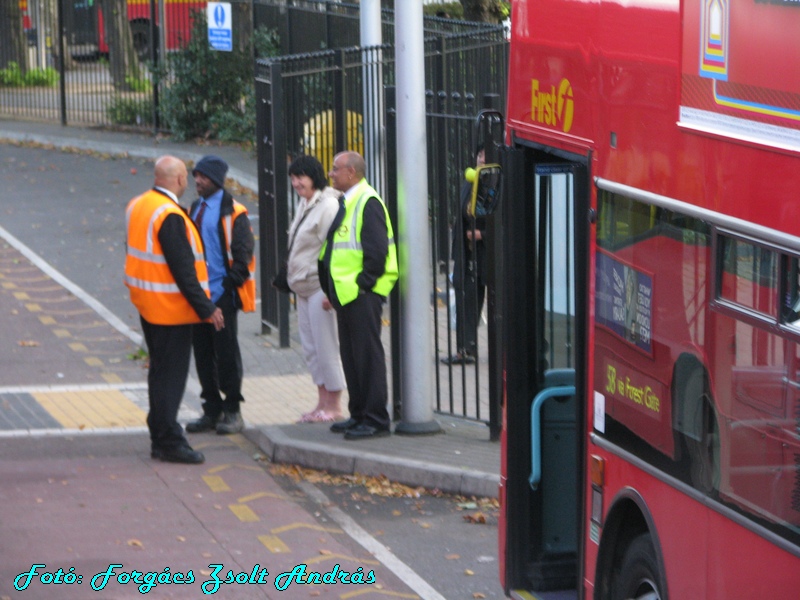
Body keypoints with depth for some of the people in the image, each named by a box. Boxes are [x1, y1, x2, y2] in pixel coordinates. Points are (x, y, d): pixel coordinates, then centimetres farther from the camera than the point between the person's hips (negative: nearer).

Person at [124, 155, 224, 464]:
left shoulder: (137, 205, 8)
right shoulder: (170, 216, -21)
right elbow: (182, 268, -22)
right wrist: (206, 308, -18)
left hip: (147, 303, 10)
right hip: (170, 307, -10)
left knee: (159, 371, 16)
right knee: (170, 373, -5)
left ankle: (159, 437, 22)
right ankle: (169, 442, -3)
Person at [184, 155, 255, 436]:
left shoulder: (232, 212, -8)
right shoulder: (194, 209, 13)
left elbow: (243, 252, -9)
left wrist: (233, 280, -15)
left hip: (222, 294, -7)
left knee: (226, 352, -1)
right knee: (202, 353, 9)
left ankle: (232, 411, 7)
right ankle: (212, 410, 16)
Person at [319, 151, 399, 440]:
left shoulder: (368, 202, -13)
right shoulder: (344, 203, 18)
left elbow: (377, 250, -19)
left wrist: (363, 284, -17)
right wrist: (332, 290, 17)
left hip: (363, 294, -10)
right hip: (346, 293, 10)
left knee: (367, 354, -6)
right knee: (351, 354, 13)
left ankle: (376, 419, -2)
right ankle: (359, 414, 20)